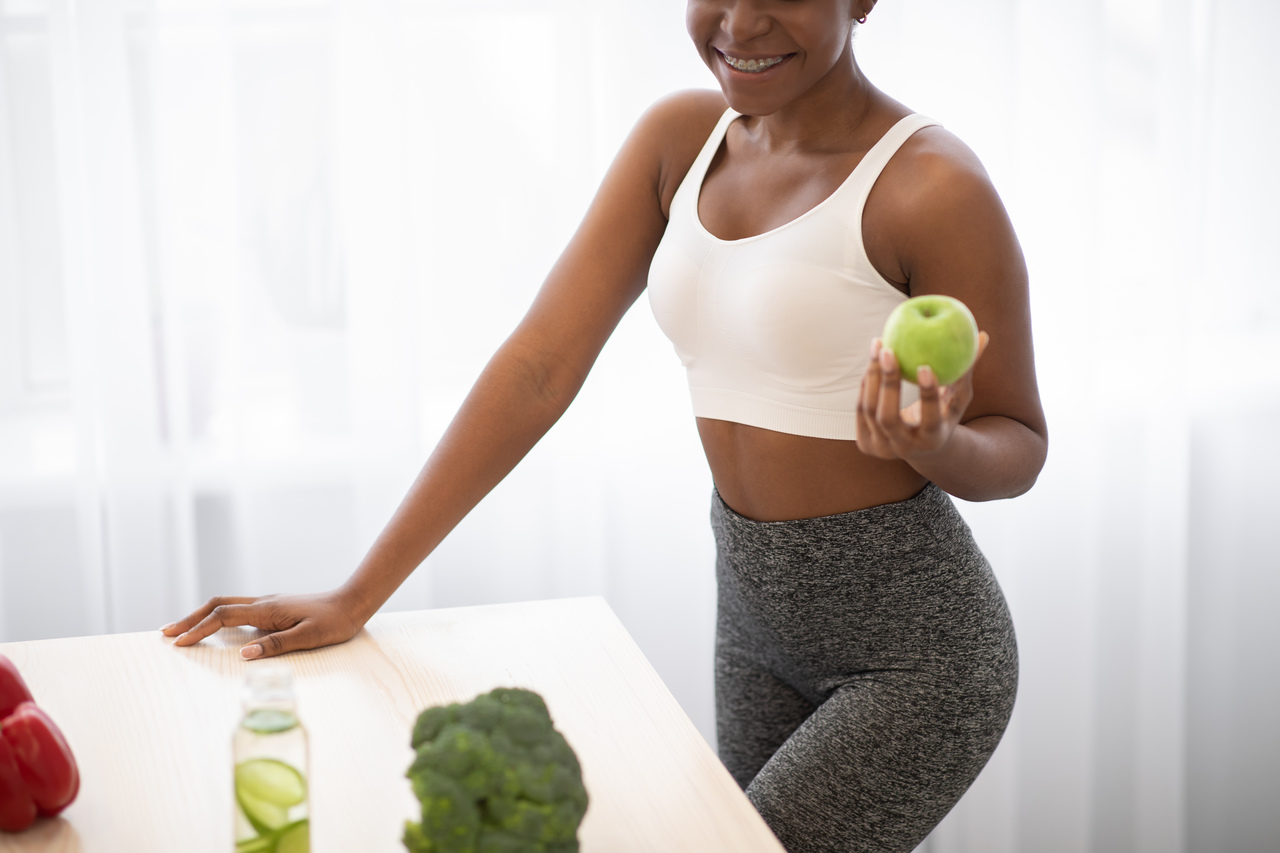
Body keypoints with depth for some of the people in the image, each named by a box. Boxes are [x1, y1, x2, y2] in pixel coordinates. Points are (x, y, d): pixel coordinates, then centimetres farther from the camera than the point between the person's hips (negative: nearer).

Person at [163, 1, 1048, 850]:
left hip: (913, 647, -6)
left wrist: (934, 445, -33)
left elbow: (1018, 446, -7)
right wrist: (358, 595, -5)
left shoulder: (933, 187, -18)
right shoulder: (682, 137, 0)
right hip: (755, 619, 6)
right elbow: (541, 366, -2)